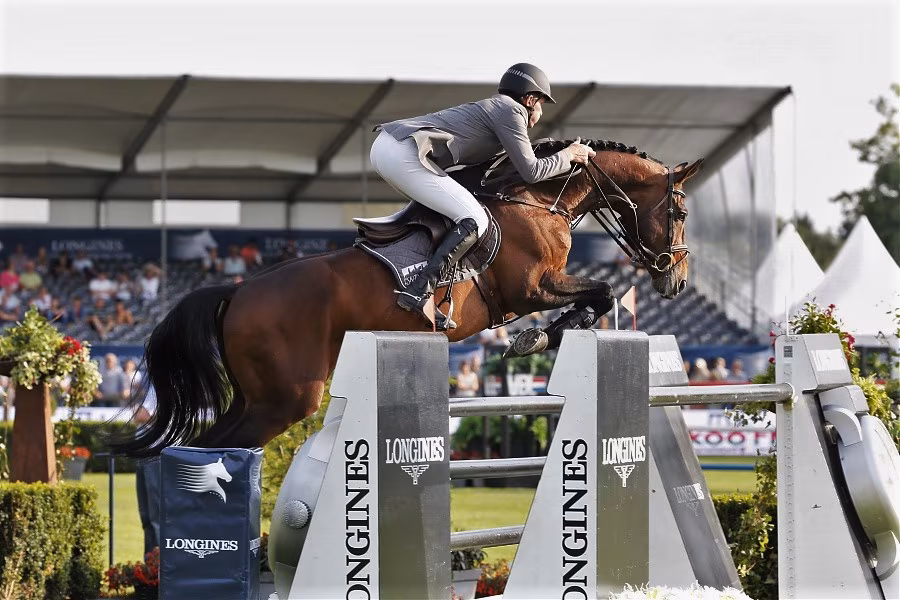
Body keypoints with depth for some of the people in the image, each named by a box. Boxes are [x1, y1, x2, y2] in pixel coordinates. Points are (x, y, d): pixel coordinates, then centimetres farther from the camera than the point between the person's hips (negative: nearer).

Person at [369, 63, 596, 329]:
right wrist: (567, 157, 15)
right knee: (474, 221, -10)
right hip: (403, 156, -10)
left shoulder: (490, 107, 30)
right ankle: (418, 292, -21)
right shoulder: (511, 110, 2)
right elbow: (531, 171, -1)